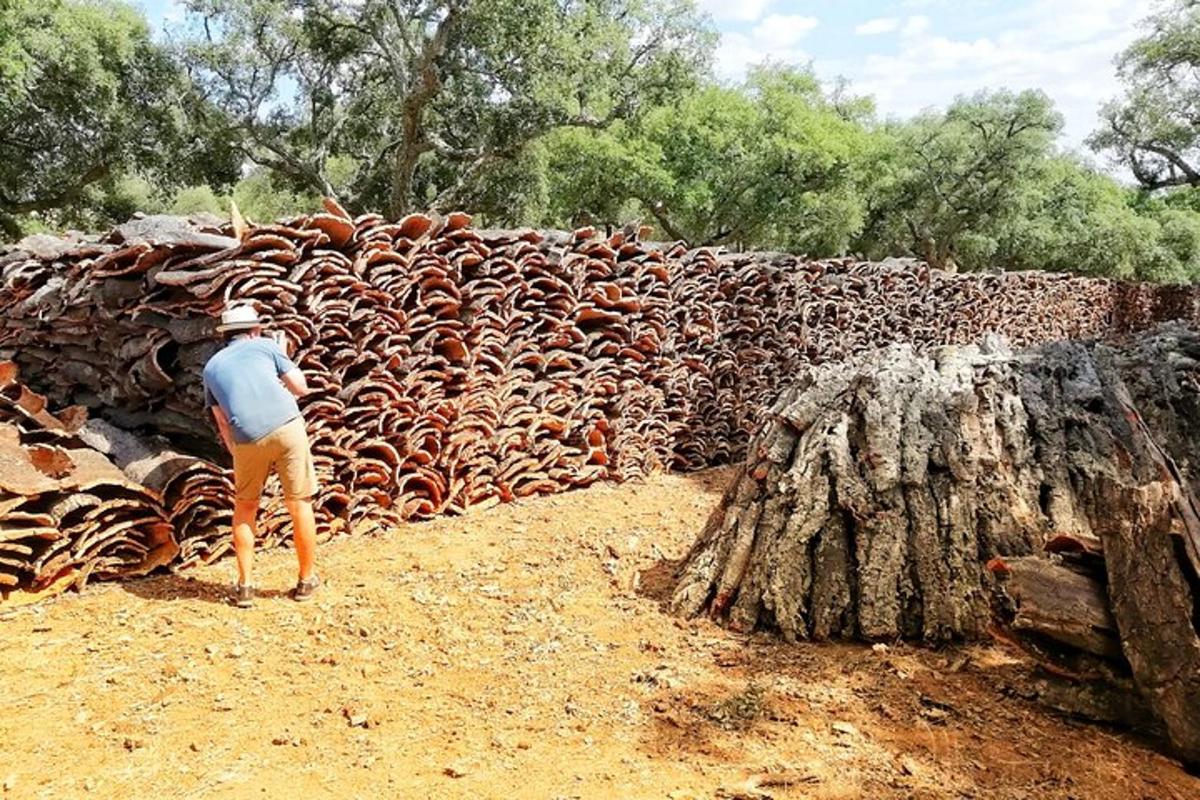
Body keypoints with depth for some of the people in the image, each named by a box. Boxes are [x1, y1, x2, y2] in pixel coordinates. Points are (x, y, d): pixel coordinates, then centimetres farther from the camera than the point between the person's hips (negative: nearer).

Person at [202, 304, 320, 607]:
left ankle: (245, 586, 21)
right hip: (286, 426, -2)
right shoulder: (265, 345, 15)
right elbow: (301, 387, 11)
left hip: (247, 439, 2)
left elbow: (223, 424, 21)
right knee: (300, 505, 11)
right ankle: (307, 580, 21)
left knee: (245, 507, 22)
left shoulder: (211, 367, 22)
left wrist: (237, 455, 30)